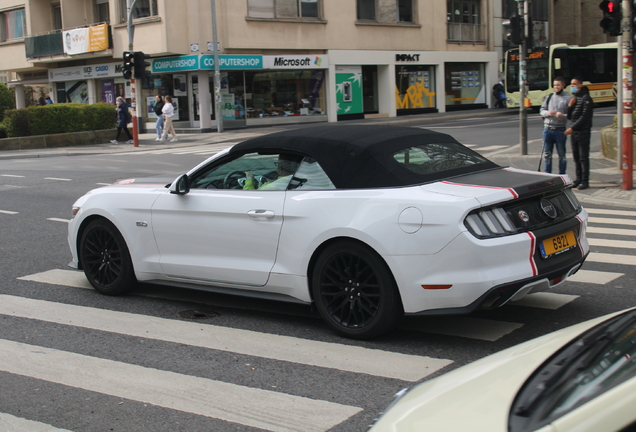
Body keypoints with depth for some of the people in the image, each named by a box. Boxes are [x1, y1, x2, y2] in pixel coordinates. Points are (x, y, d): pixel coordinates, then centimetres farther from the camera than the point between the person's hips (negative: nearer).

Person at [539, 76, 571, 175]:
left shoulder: (568, 98, -1)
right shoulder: (549, 97, 12)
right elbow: (541, 110, 13)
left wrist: (563, 115, -25)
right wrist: (548, 113, -8)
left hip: (560, 130, -4)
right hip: (547, 129, 4)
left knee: (561, 155, 5)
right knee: (547, 154, 8)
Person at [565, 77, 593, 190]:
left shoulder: (586, 98, -9)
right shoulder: (573, 98, 15)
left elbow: (585, 117, -17)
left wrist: (572, 128, -19)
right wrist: (570, 106, -2)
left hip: (583, 132, -8)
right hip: (573, 132, 8)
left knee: (584, 158, -5)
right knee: (576, 157, 11)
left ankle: (585, 181, -2)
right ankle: (578, 179, 18)